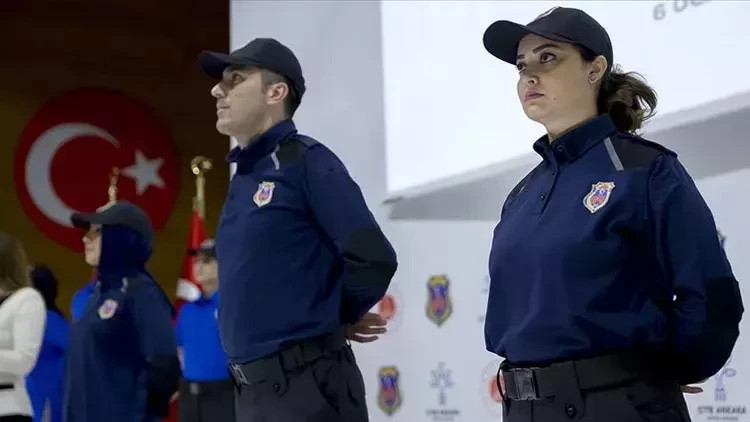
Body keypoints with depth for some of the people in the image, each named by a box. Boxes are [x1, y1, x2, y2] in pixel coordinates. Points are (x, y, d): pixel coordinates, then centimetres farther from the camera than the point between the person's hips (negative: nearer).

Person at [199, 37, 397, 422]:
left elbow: (373, 258, -18)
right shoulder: (243, 178, 13)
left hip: (306, 382, -8)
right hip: (251, 388, 8)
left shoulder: (306, 161, -10)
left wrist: (338, 317, -1)